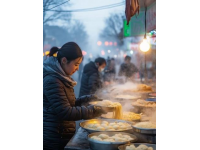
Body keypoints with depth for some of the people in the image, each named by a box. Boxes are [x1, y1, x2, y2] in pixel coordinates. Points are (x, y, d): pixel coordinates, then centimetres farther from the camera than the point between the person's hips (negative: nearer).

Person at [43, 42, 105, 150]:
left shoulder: (60, 77, 10)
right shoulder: (52, 81, -21)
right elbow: (66, 112, -24)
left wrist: (87, 99, 4)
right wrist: (95, 110, -20)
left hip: (62, 136, 9)